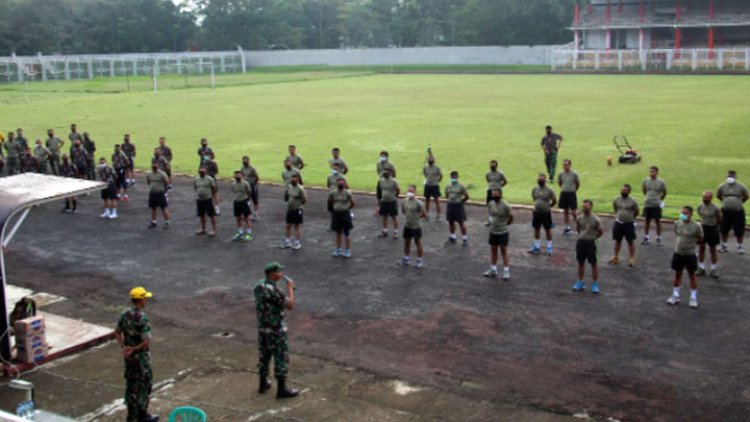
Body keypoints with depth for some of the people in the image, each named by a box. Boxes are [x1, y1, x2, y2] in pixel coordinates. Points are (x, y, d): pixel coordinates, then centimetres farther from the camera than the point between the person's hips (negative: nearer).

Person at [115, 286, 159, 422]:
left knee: (131, 385, 16)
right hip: (141, 356, -7)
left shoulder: (125, 314, 0)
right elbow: (147, 342, -28)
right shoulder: (143, 318, -25)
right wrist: (133, 349, -16)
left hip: (129, 355, 7)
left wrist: (124, 348, 0)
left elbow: (117, 332, 10)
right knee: (144, 385, 8)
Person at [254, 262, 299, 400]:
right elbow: (290, 306, -21)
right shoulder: (273, 290, -28)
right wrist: (290, 287, -13)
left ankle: (263, 384, 32)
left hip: (263, 326, 8)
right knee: (281, 358, 3)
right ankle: (282, 390, 10)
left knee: (264, 355, 20)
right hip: (276, 329, -8)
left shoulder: (260, 285, 0)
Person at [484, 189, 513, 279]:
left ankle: (506, 272, 8)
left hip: (503, 232, -5)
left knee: (504, 251, 1)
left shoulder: (505, 206, -17)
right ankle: (493, 270, 26)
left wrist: (503, 224, 3)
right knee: (493, 250, 14)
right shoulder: (490, 204, -1)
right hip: (493, 231, 5)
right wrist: (492, 222, 7)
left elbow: (511, 218, -6)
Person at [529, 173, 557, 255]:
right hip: (536, 212, 4)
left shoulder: (549, 190, -13)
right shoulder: (534, 189, -1)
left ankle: (549, 247, 17)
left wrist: (548, 206, 7)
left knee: (548, 230, 6)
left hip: (546, 213, -4)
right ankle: (536, 246, 26)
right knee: (536, 229, 13)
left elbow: (554, 201, -3)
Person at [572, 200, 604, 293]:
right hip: (580, 242, 4)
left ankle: (595, 284, 12)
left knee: (594, 263, 4)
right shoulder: (579, 218, 0)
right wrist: (582, 236, 10)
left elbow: (601, 232, -3)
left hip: (591, 243, -4)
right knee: (581, 262, 12)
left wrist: (592, 237, 4)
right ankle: (580, 282, 23)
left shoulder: (596, 220, -13)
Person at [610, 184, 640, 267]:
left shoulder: (632, 201, -9)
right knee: (617, 241, 14)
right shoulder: (616, 200, 1)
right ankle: (616, 257, 27)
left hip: (629, 224, -4)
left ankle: (632, 259, 13)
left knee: (631, 241, 4)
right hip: (618, 223, 4)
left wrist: (631, 217, 10)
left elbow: (637, 211, 4)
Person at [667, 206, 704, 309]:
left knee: (692, 275, 8)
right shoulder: (677, 224, -3)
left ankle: (693, 298, 17)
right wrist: (679, 243, 5)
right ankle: (675, 295, 27)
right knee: (677, 274, 14)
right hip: (678, 253, 4)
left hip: (690, 254, -3)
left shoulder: (696, 226, -13)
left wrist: (691, 243, -2)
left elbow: (700, 239, 0)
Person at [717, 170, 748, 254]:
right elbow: (718, 196, 14)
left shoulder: (741, 187, -6)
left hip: (738, 211, -2)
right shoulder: (722, 186, -2)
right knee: (724, 230, 8)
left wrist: (739, 203, 12)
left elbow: (746, 197, 9)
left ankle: (740, 246, 20)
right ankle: (724, 246, 24)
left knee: (739, 231, 3)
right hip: (726, 211, 2)